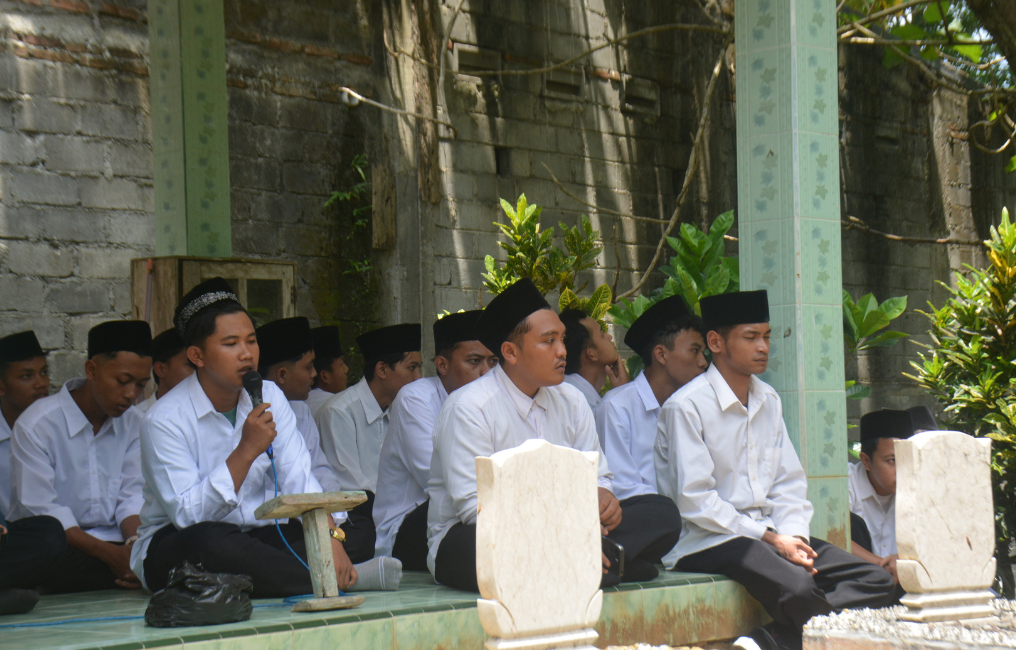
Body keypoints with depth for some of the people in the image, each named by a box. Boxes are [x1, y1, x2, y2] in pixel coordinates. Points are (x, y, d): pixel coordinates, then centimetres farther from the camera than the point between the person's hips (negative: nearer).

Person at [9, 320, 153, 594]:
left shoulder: (133, 422, 10)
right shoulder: (37, 424, -9)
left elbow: (132, 495, 4)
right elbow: (40, 510, -14)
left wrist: (134, 542, -20)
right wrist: (110, 553, -23)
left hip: (113, 545, 5)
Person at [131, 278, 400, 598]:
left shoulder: (269, 397, 2)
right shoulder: (166, 419, -15)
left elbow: (298, 479, -7)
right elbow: (187, 514, -24)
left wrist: (330, 536, -25)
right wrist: (246, 452, -28)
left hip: (251, 538, 5)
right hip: (174, 545, -5)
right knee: (211, 541, -39)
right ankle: (341, 580, -33)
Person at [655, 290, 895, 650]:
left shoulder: (769, 401, 15)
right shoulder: (687, 406, -8)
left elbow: (790, 482, 15)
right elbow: (695, 501, -14)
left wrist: (794, 535, -6)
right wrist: (769, 538, -15)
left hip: (772, 533, 8)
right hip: (709, 541, -8)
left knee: (877, 581, -12)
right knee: (798, 588, -37)